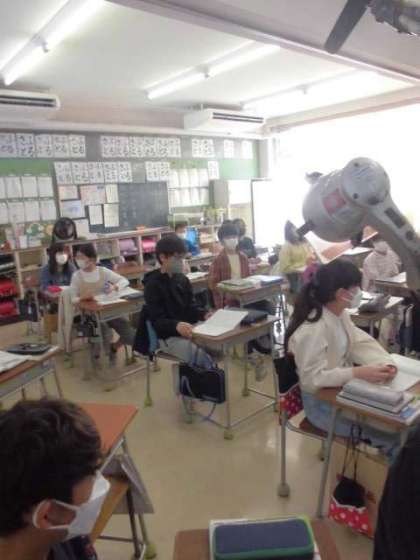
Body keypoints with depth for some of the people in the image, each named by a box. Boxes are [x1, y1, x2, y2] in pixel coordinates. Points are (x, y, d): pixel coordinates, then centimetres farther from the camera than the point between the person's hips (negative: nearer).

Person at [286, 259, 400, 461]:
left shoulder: (340, 314, -1)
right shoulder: (312, 330, -31)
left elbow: (360, 342, -1)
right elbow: (313, 378, -30)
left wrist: (384, 362, -20)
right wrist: (358, 373, -34)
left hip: (343, 389, 8)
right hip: (322, 402, -8)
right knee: (393, 433, -8)